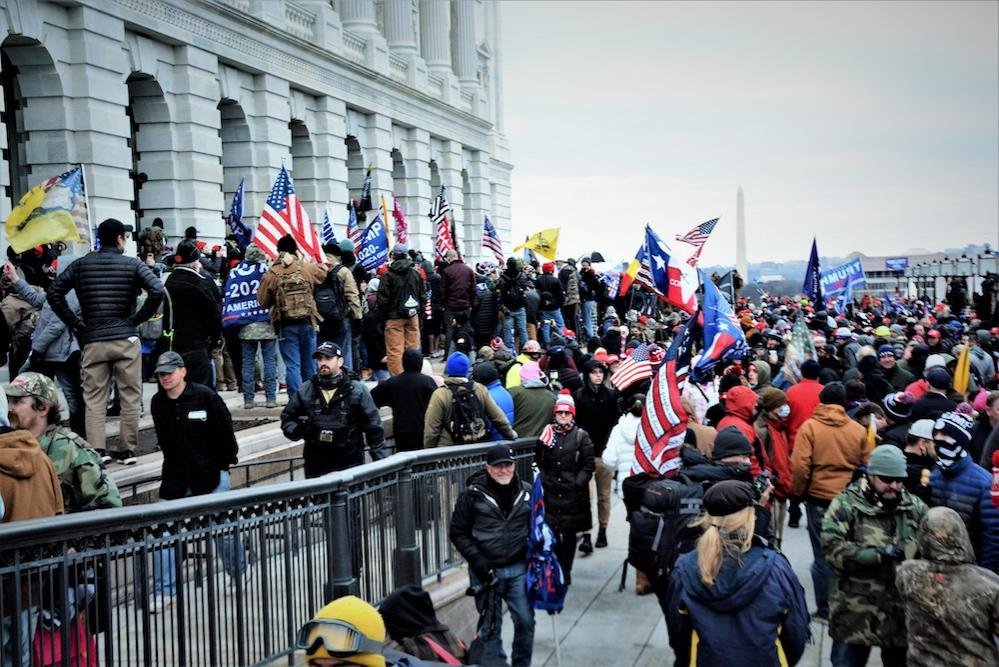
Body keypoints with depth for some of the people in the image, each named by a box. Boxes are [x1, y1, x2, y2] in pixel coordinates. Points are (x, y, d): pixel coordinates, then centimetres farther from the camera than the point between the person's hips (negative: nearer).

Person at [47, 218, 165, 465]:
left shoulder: (81, 264, 4)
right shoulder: (132, 264, -2)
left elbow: (54, 292, 0)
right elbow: (157, 291, -14)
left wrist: (74, 322, 5)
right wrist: (137, 319, -3)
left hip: (93, 341, 2)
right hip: (126, 339, -2)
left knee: (94, 400, 5)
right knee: (130, 398, 7)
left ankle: (96, 451, -1)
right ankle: (127, 450, 10)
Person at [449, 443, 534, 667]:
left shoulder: (527, 492, 3)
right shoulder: (472, 495, -7)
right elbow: (457, 532, -3)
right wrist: (478, 562, -11)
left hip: (519, 569, 2)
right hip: (487, 570, -2)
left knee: (525, 620, 4)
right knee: (490, 626, 5)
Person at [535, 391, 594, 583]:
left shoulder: (581, 436, -1)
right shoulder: (548, 434, 4)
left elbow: (588, 465, 0)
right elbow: (538, 461, 11)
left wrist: (578, 483, -10)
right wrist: (543, 479, -1)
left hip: (572, 493, -1)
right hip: (551, 492, 1)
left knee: (569, 535, 6)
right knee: (551, 533, 0)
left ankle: (566, 572, 17)